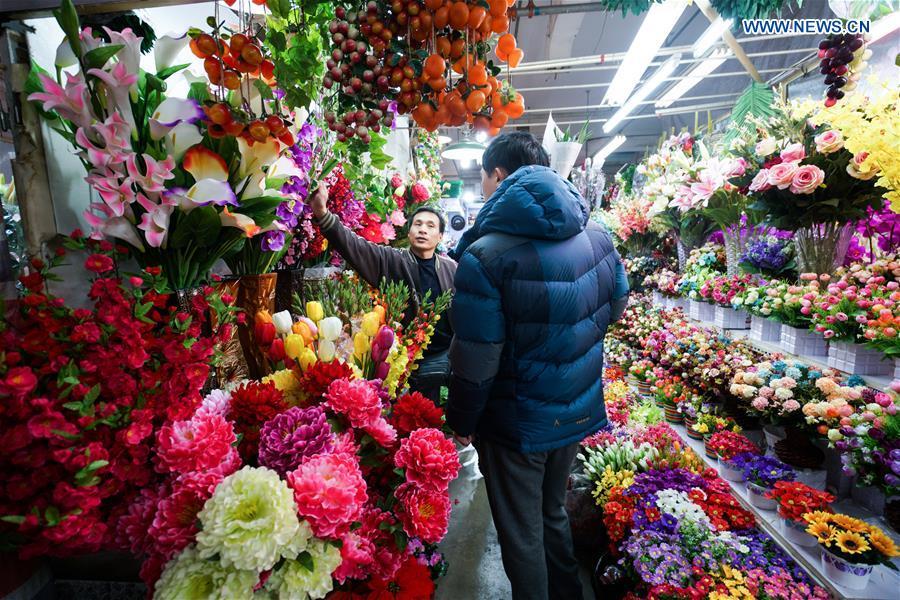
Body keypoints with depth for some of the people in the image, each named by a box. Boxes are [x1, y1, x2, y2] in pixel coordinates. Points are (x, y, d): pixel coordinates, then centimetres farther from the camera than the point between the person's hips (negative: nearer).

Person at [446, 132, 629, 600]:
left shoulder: (485, 256, -24)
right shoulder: (597, 237, -4)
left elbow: (475, 363, -22)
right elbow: (616, 306, 12)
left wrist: (460, 423, -7)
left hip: (517, 425, -6)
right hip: (578, 413, 7)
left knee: (522, 537, 17)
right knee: (553, 514, 29)